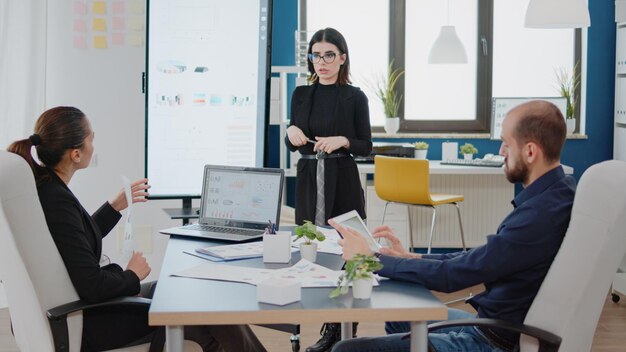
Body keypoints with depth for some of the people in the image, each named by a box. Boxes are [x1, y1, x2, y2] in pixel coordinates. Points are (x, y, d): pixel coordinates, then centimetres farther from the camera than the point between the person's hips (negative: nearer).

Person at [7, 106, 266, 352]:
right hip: (85, 324, -9)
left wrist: (115, 206, 14)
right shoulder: (57, 201, -27)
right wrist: (132, 276, -10)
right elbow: (92, 286, -28)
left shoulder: (42, 186, 2)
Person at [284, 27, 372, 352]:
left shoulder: (355, 97, -1)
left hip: (343, 182, -4)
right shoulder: (301, 94, 9)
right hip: (308, 180, 4)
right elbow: (293, 144, 13)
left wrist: (342, 141, -17)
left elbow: (366, 146, 0)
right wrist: (291, 132, -8)